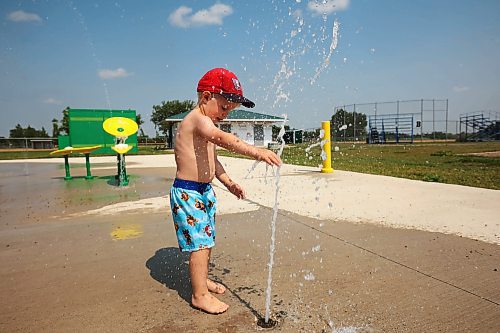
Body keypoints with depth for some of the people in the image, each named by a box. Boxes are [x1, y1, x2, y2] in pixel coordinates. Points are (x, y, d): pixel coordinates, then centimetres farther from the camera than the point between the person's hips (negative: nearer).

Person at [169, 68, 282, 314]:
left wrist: (228, 183, 17)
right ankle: (199, 295, 10)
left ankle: (202, 278, 39)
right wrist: (256, 152, -53)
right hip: (187, 192, -10)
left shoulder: (205, 124, 15)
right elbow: (223, 139, -41)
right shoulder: (197, 119, -20)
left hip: (205, 190, 10)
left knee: (207, 239, 20)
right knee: (200, 243, -5)